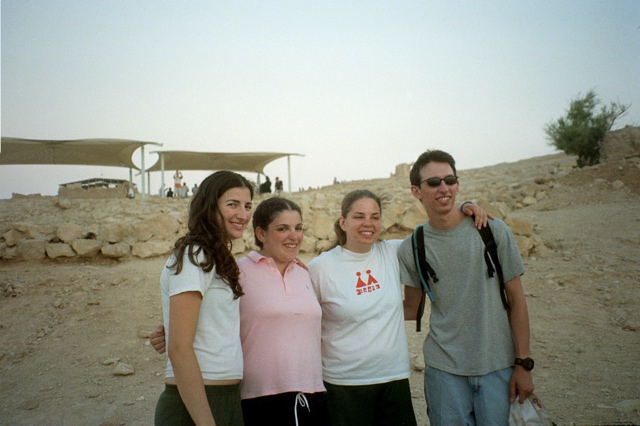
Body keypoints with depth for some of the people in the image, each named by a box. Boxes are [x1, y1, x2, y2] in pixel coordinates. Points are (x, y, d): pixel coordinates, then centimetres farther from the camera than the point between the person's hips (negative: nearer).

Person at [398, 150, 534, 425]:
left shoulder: (493, 230, -6)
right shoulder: (411, 249, -2)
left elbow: (516, 298, -1)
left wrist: (524, 363, -2)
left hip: (498, 366, 0)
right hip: (444, 369, 1)